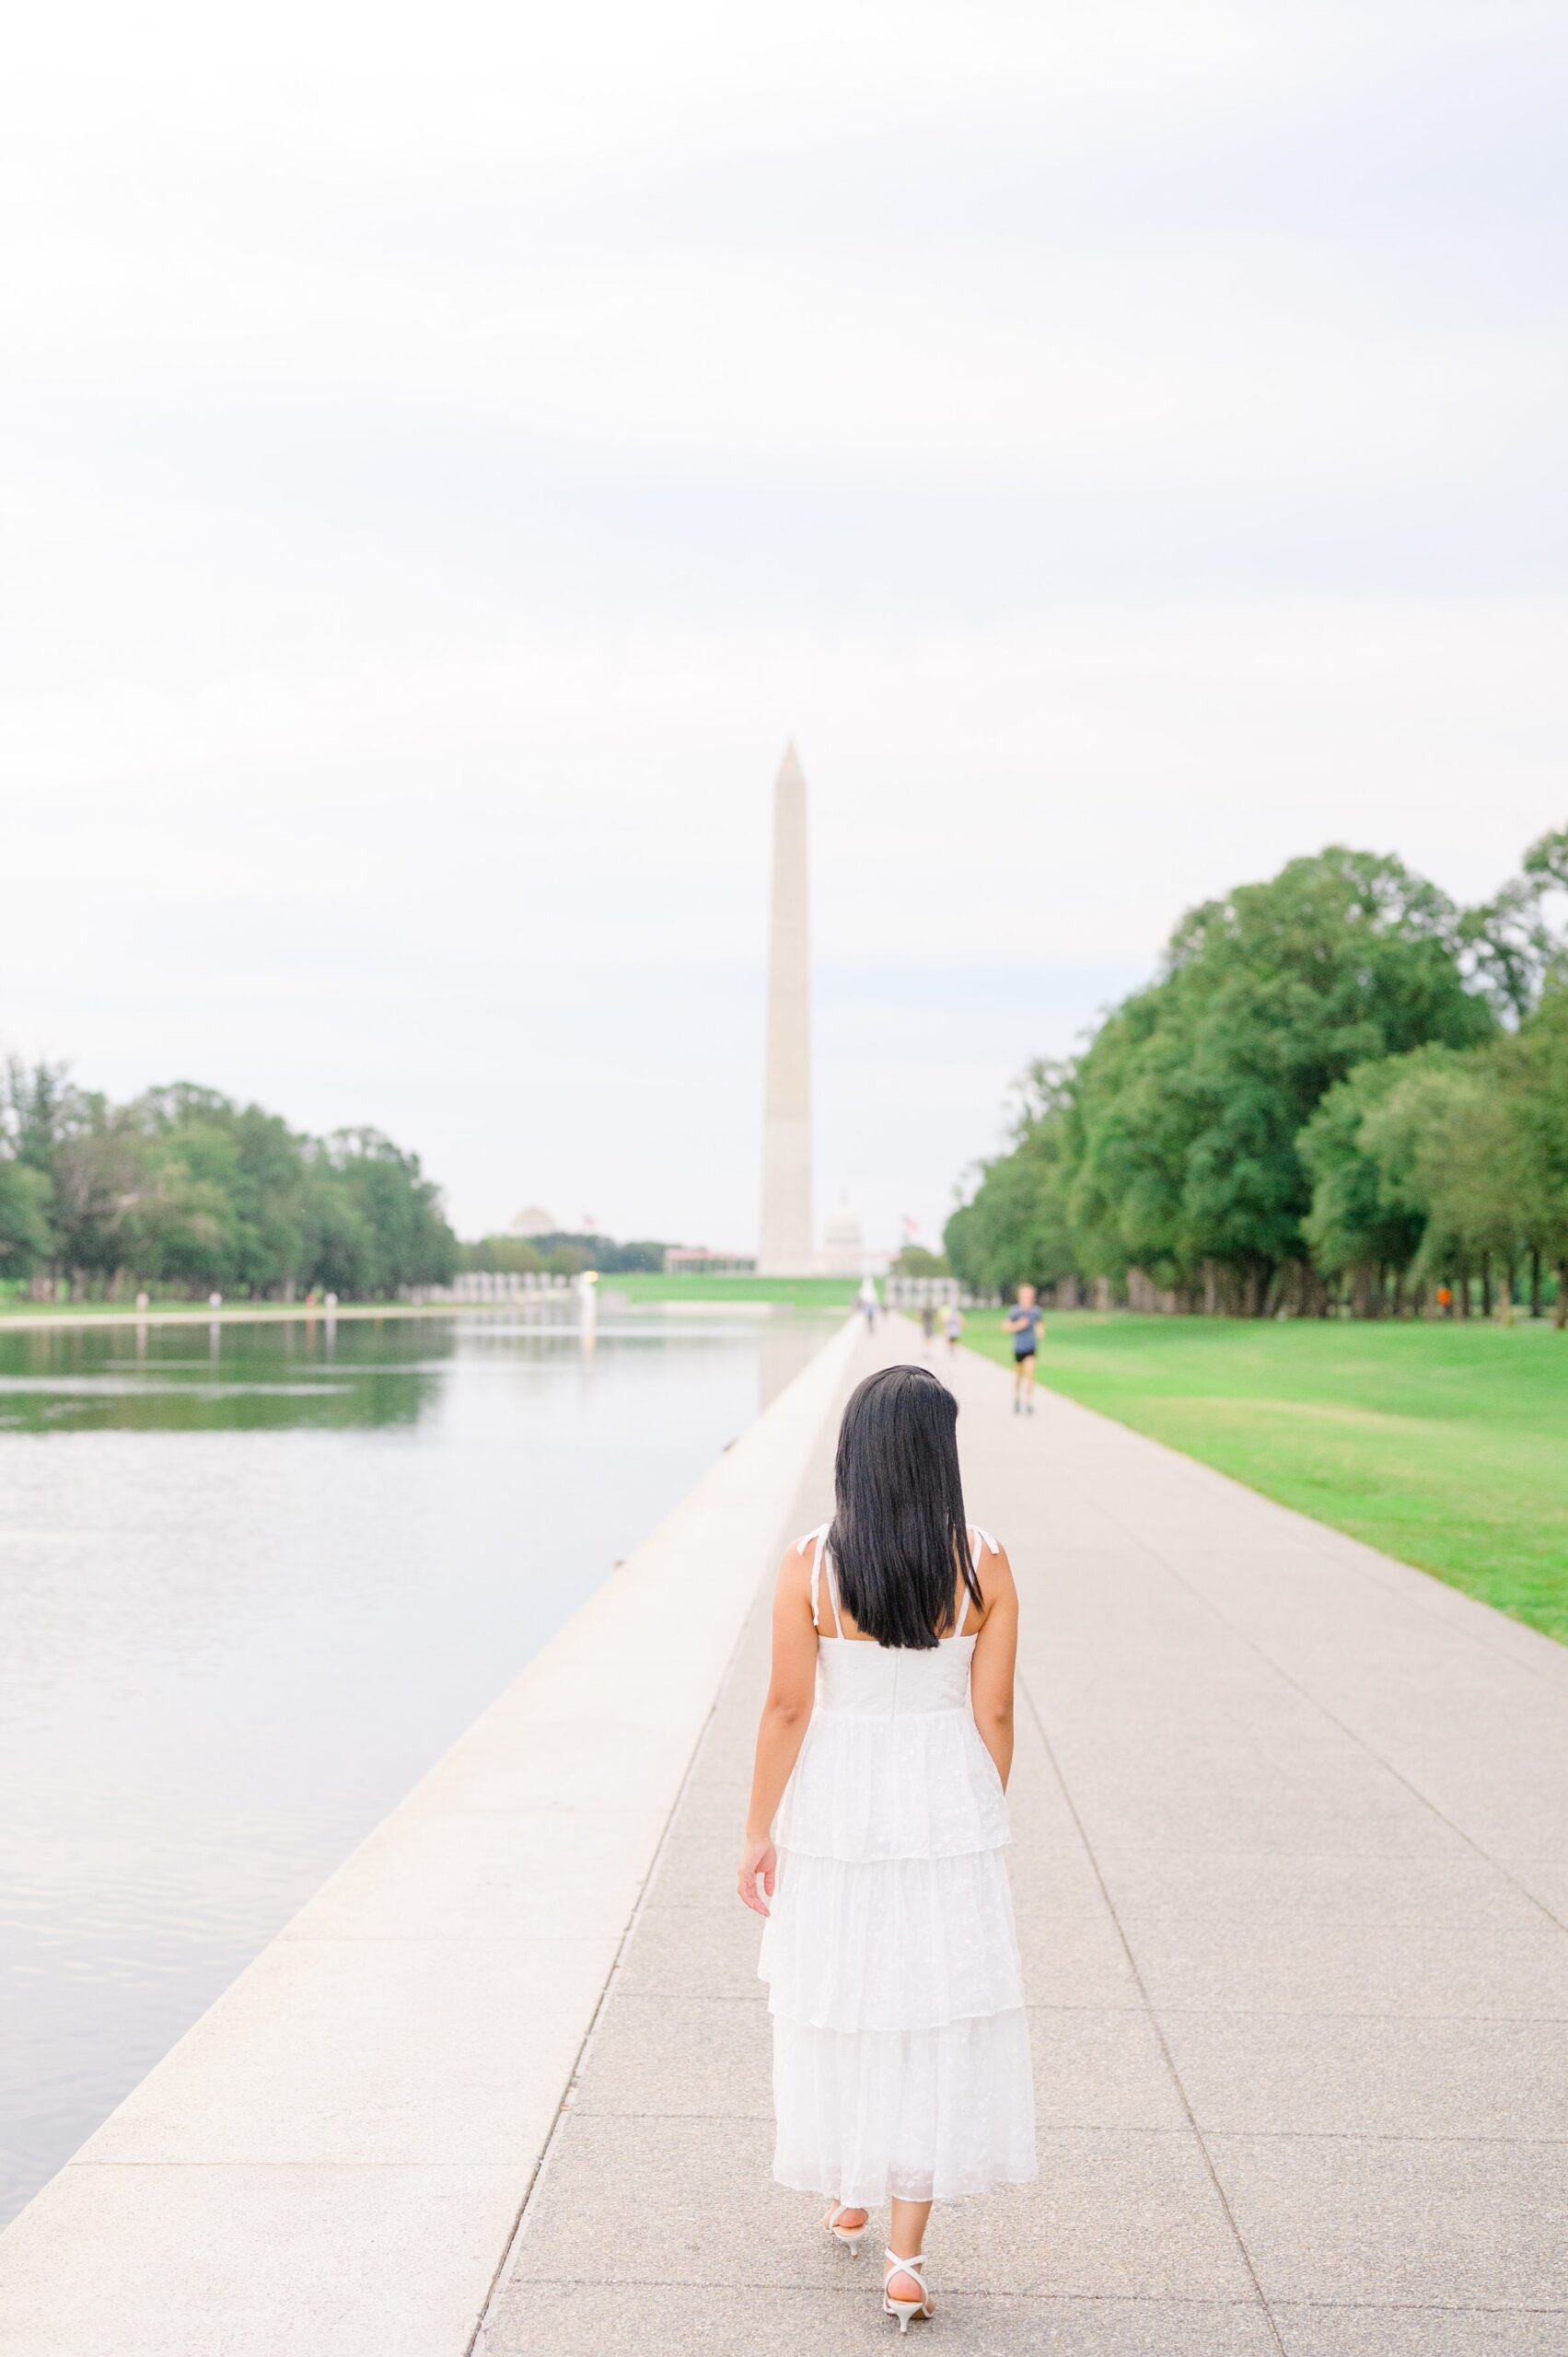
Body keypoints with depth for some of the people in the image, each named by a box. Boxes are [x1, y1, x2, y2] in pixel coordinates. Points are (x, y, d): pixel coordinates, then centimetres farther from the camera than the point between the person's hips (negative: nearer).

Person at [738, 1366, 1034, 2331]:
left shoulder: (810, 1564, -13)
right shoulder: (984, 1565, -9)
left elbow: (788, 1709, -9)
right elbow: (993, 1714, -4)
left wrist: (760, 1833, 1)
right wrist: (984, 1828, 11)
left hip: (835, 1807, 0)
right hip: (946, 1812, 0)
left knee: (840, 2007, 18)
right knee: (936, 2022, 9)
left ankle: (849, 2200, 38)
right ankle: (906, 2259, 10)